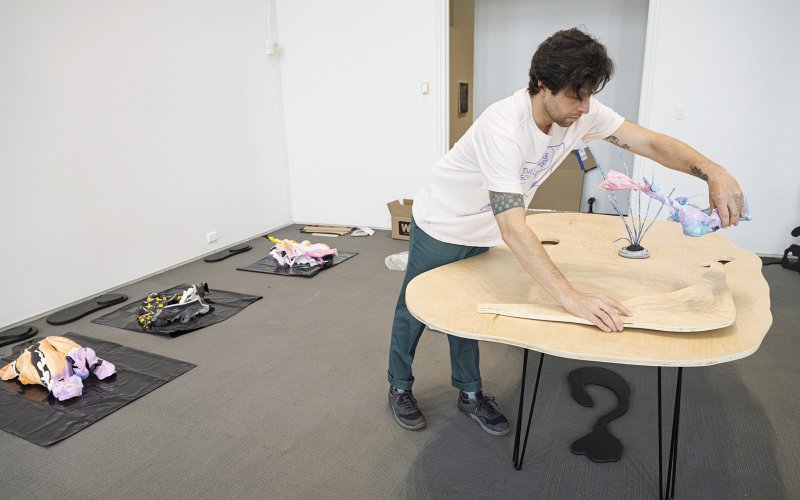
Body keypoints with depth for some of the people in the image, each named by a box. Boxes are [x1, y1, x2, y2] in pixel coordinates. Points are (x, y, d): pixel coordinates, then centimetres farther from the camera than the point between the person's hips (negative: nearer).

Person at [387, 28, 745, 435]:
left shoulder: (579, 111, -17)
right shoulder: (503, 127, -39)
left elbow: (649, 142, -17)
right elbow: (512, 227, -46)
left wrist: (713, 172, -35)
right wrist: (571, 298, -51)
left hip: (482, 233, 6)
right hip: (441, 226, -6)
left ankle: (470, 395, 33)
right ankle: (399, 387, 33)